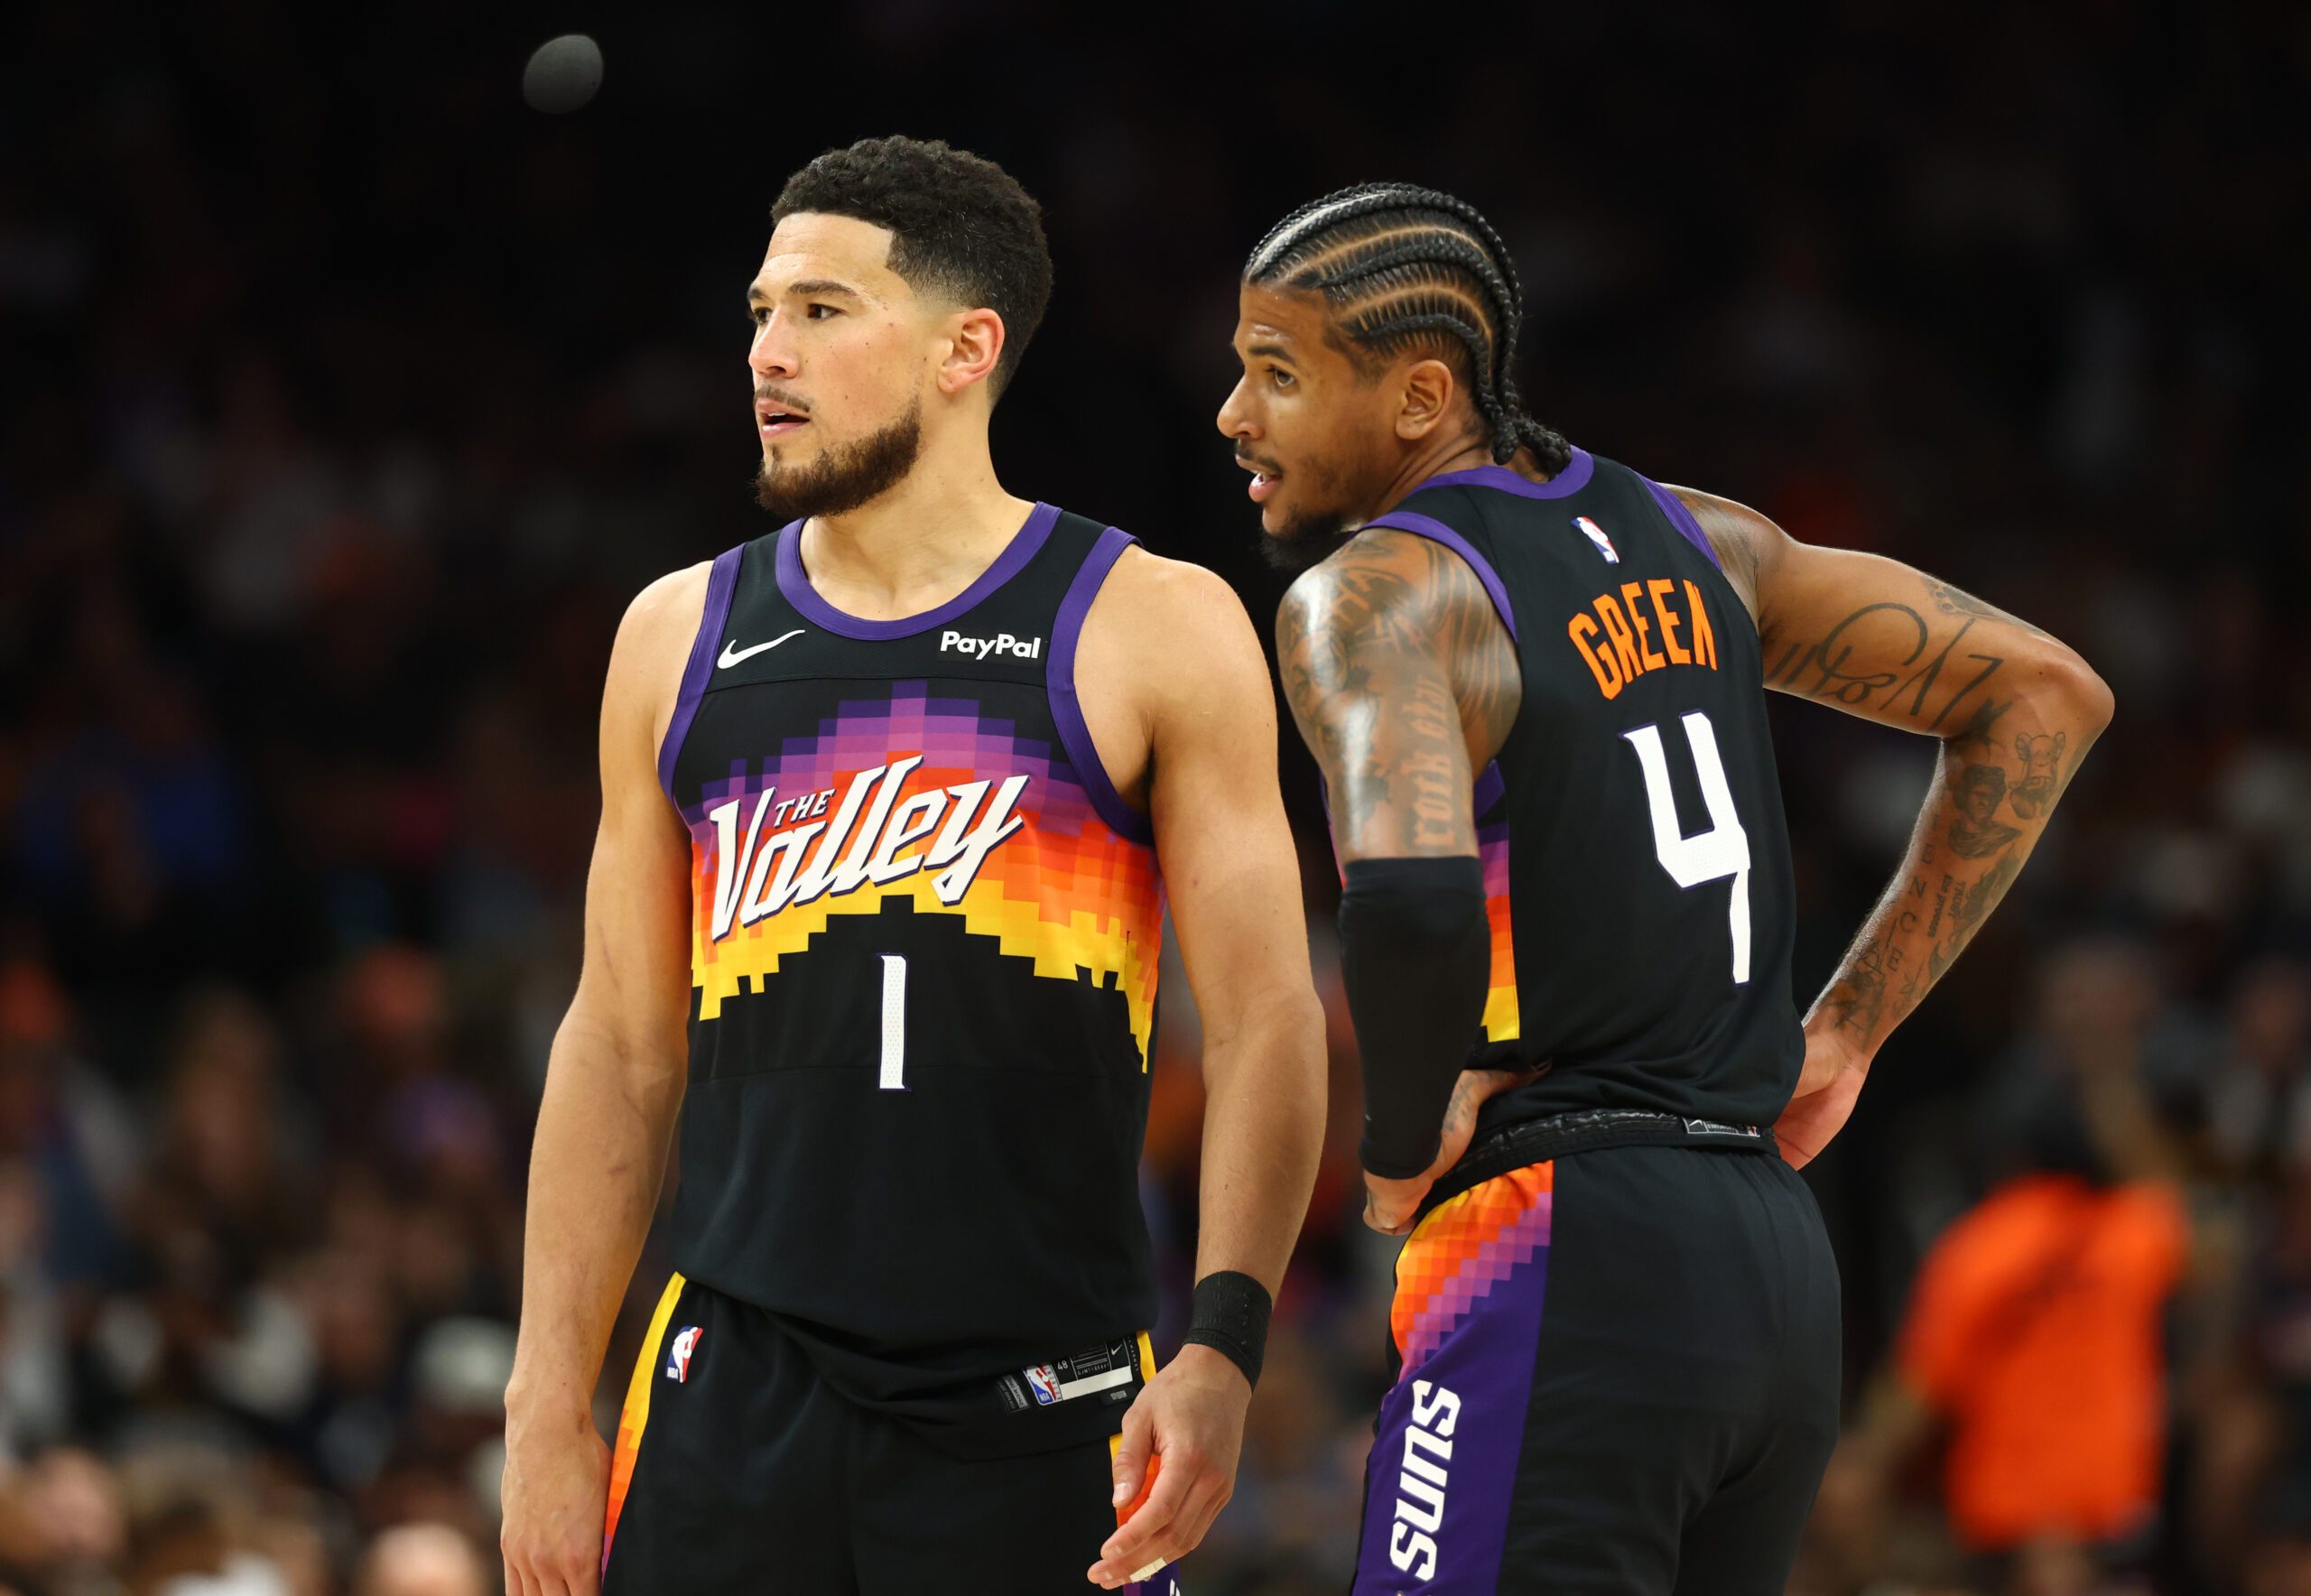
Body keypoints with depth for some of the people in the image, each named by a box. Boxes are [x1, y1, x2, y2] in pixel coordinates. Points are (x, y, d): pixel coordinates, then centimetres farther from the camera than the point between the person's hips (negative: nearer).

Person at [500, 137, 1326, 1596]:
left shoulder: (1152, 633, -1)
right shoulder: (682, 638, 11)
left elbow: (1265, 1027, -4)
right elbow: (620, 1050, 13)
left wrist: (1223, 1349, -17)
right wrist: (548, 1408, 7)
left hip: (1040, 1413, -3)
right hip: (740, 1400, 3)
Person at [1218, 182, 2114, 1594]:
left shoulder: (1377, 595, -8)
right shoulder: (1679, 538, 15)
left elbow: (1410, 892, -30)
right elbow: (2045, 695, 20)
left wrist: (1404, 1145, -11)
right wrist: (1850, 1027, 18)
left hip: (1564, 1263, -8)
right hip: (1779, 1259, 8)